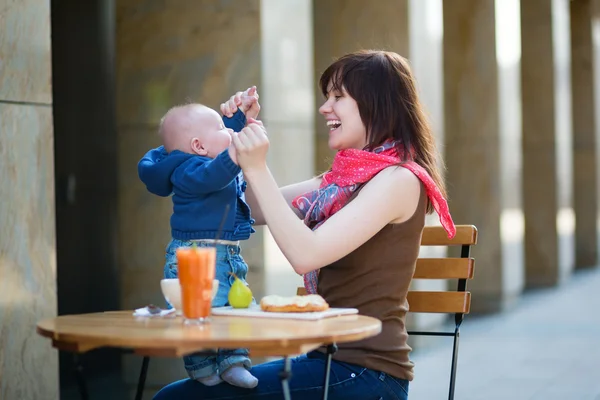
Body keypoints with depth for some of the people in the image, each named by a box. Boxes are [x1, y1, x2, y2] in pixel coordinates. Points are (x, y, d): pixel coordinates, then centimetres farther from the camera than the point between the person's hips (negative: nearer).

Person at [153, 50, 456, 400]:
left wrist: (257, 170, -21)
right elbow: (259, 211, 19)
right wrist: (245, 133, 8)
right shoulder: (347, 175, 14)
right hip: (331, 358, 9)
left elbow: (305, 255, -23)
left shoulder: (398, 180, -13)